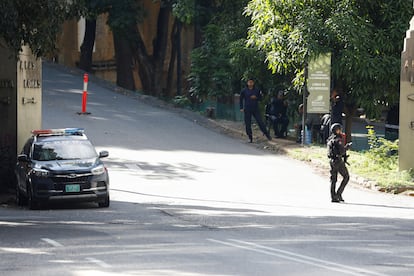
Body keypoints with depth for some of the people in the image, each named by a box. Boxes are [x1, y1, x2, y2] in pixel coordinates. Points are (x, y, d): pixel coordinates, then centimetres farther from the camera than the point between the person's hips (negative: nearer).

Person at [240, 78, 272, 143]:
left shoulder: (257, 90, 5)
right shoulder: (244, 91, 3)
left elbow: (260, 98, 10)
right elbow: (241, 99, 10)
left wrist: (256, 97, -11)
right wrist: (241, 108, 3)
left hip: (255, 109, 0)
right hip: (247, 110, 0)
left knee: (260, 122, -6)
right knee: (248, 124, 0)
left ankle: (266, 134, 2)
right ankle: (250, 138, 9)